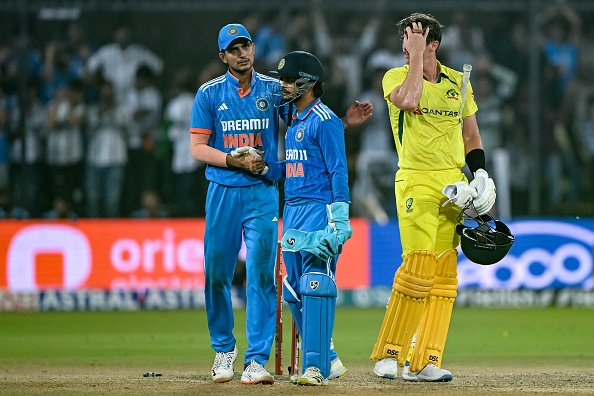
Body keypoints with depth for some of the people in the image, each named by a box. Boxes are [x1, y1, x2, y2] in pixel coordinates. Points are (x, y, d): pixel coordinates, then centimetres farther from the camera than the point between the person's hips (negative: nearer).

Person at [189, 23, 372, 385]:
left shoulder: (274, 90, 5)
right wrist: (237, 161, -13)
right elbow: (198, 148, 0)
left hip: (263, 193, 0)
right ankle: (224, 348, 24)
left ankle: (257, 361, -8)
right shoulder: (210, 94, 3)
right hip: (223, 192, 0)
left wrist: (345, 121, -12)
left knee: (261, 274, -8)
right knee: (216, 273, 4)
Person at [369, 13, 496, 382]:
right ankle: (388, 354, -5)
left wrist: (481, 175, 5)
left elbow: (471, 135, 19)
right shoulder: (396, 76, 1)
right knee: (418, 268, -15)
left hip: (452, 185, 5)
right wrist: (416, 57, -15)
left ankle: (424, 362, 2)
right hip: (416, 182, -5)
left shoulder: (458, 82, 12)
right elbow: (409, 100, -23)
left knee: (444, 273, 0)